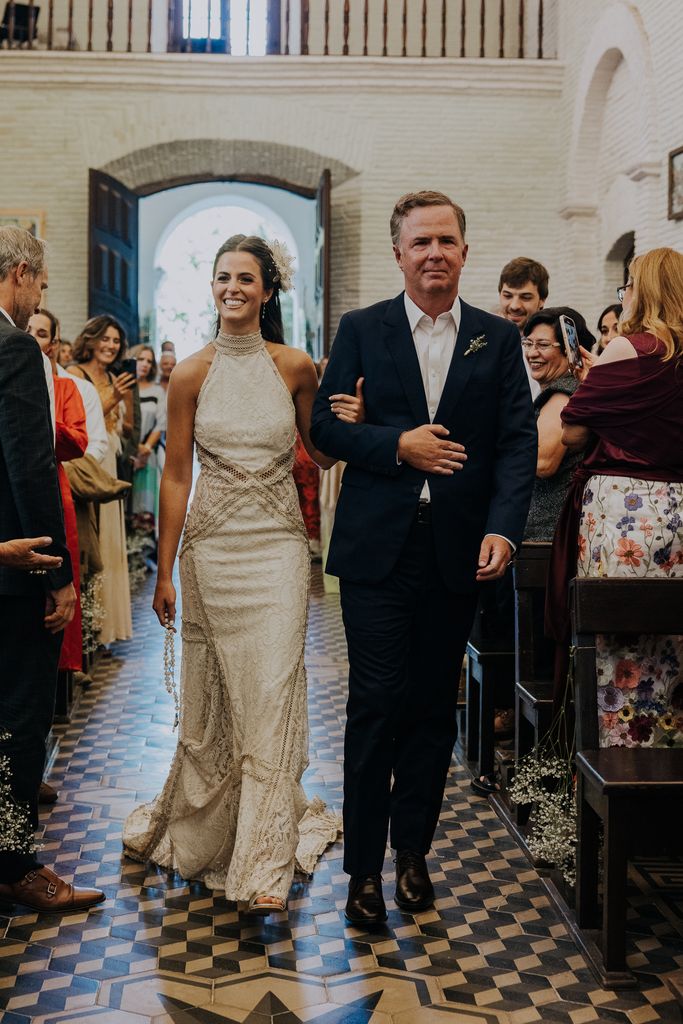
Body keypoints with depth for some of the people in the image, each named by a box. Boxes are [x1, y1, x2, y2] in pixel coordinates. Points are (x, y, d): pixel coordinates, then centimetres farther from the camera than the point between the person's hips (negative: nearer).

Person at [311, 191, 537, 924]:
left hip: (456, 550, 2)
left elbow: (518, 441, 1)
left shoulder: (498, 339, 7)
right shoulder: (361, 330, 5)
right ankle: (363, 866, 10)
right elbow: (325, 426, 2)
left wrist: (503, 528, -13)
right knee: (375, 705, -1)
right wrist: (396, 445, -14)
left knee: (433, 707, 10)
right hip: (377, 547, -1)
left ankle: (413, 851, 26)